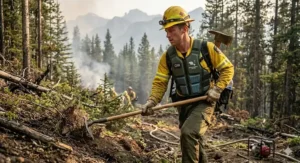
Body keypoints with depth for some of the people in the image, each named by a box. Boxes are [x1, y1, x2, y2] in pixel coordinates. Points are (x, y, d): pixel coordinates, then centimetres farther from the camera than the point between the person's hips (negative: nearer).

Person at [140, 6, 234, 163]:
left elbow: (228, 68, -5)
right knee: (193, 140, 18)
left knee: (188, 132, -27)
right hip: (183, 104, 5)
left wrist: (217, 89, -15)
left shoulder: (206, 48, -14)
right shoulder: (168, 56, -3)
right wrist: (151, 101, -20)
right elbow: (160, 82, -3)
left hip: (204, 102, -5)